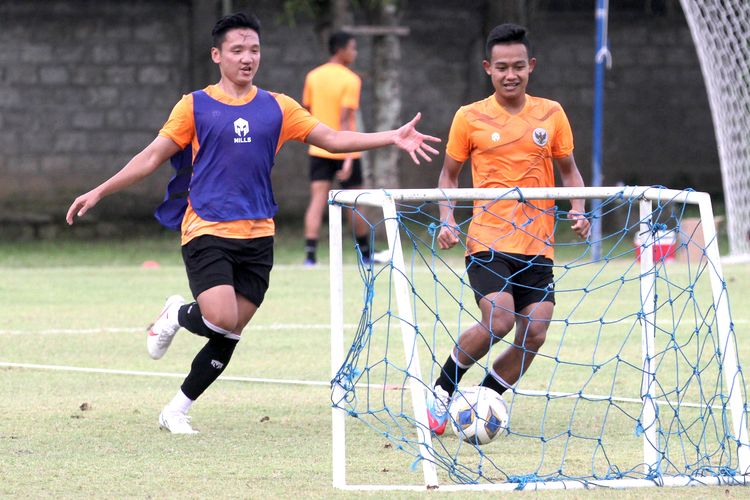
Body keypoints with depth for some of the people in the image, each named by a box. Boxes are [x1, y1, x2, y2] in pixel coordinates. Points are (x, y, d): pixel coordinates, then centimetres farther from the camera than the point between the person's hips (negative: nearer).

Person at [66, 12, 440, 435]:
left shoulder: (277, 108, 9)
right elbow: (152, 157, 6)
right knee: (223, 319, -21)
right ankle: (178, 314, 13)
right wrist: (100, 192, 1)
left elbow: (333, 139, 6)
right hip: (207, 230, -3)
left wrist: (394, 138, -5)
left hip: (257, 236, 3)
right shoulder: (195, 106, 2)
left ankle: (177, 410, 17)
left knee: (228, 336, 1)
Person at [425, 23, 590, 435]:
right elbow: (449, 174, 10)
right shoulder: (470, 118, 0)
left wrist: (577, 212, -2)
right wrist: (447, 222, -5)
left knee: (534, 333, -7)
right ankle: (441, 390, -2)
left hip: (537, 246, 3)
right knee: (498, 320, -22)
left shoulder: (551, 114, 6)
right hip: (487, 242, -3)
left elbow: (568, 170, 16)